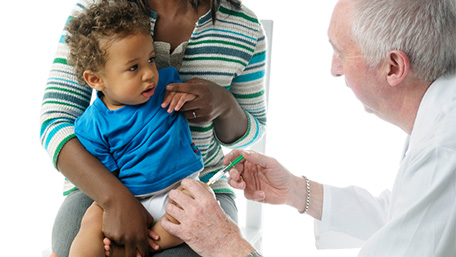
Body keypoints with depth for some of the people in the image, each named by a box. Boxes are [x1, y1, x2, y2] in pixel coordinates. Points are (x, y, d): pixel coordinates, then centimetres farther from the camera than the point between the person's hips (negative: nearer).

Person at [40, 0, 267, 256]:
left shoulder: (245, 27, -7)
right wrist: (116, 199, -30)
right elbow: (55, 123, -15)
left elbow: (249, 131, 7)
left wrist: (225, 103, -19)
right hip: (103, 182, 0)